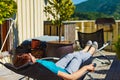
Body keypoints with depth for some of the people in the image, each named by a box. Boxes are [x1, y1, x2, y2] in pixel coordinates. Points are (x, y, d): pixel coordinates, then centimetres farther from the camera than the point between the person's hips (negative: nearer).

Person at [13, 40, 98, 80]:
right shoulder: (45, 66, -46)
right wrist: (85, 67, -24)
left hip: (57, 70, 6)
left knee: (71, 55, 25)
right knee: (77, 56, 14)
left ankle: (86, 49, 58)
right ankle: (90, 52, 49)